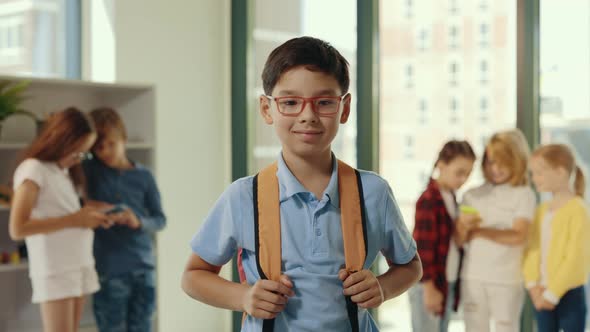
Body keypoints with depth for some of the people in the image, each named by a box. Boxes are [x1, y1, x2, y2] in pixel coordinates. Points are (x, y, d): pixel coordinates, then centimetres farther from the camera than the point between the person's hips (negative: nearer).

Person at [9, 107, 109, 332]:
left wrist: (86, 215, 0)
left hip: (80, 264, 8)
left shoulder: (65, 170, 15)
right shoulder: (33, 169, -10)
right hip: (54, 270, -8)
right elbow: (17, 229, -17)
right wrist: (73, 220, -16)